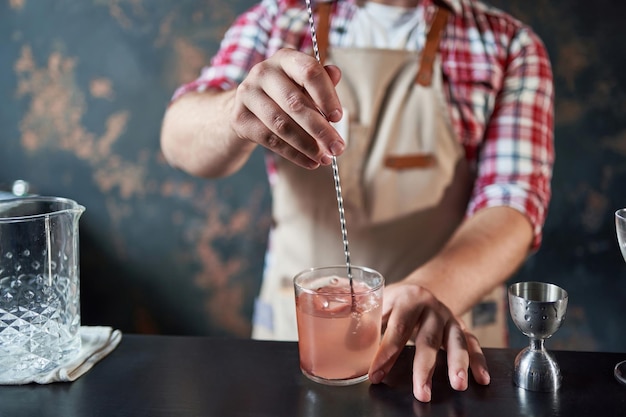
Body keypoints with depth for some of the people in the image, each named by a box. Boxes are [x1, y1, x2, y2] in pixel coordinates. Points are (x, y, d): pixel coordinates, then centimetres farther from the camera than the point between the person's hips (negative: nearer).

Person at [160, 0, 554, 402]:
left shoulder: (510, 45, -6)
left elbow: (512, 200, -16)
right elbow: (182, 139, -12)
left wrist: (435, 289, -35)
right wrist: (238, 112, -35)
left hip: (443, 326, -1)